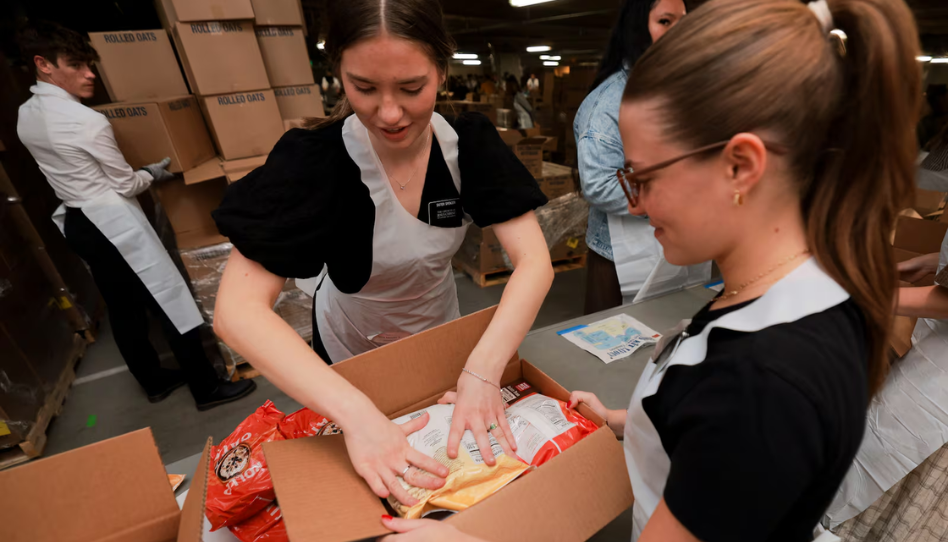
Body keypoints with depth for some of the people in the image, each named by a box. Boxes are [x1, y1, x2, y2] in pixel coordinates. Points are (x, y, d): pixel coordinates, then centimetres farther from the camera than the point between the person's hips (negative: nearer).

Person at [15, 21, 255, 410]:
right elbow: (125, 184, -11)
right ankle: (207, 389, 5)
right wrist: (155, 173, 8)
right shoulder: (88, 120, -19)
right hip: (112, 222, -9)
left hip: (77, 224, 9)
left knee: (122, 309, 16)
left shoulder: (25, 116, 8)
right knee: (170, 302, -3)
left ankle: (155, 382, 32)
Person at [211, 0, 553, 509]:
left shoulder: (470, 143, -23)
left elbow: (534, 262, -29)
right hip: (352, 350, -2)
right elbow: (237, 310, -36)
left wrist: (483, 370, -43)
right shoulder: (313, 158, -30)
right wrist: (356, 412, -48)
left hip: (441, 332, 3)